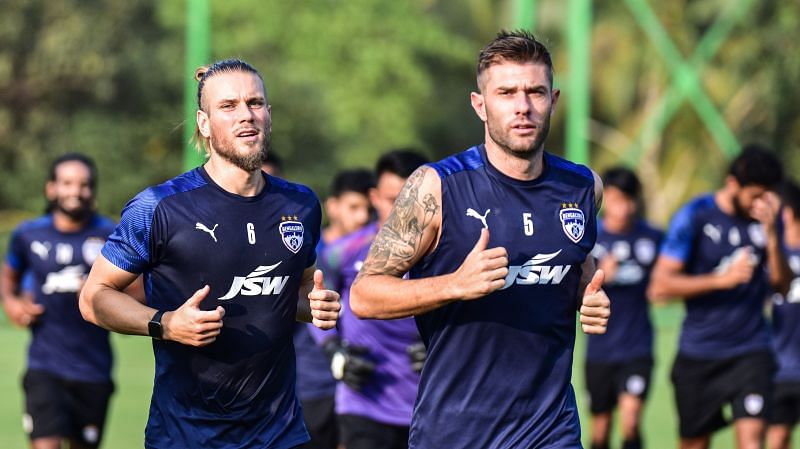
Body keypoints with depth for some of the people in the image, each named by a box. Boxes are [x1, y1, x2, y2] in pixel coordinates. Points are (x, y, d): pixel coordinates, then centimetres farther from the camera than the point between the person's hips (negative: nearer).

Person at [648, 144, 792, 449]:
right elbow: (659, 288, -11)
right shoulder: (695, 216, -8)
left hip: (750, 352, 1)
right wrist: (723, 278, -17)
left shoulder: (765, 219, 2)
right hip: (698, 353, -1)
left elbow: (782, 285, -3)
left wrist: (771, 234, -16)